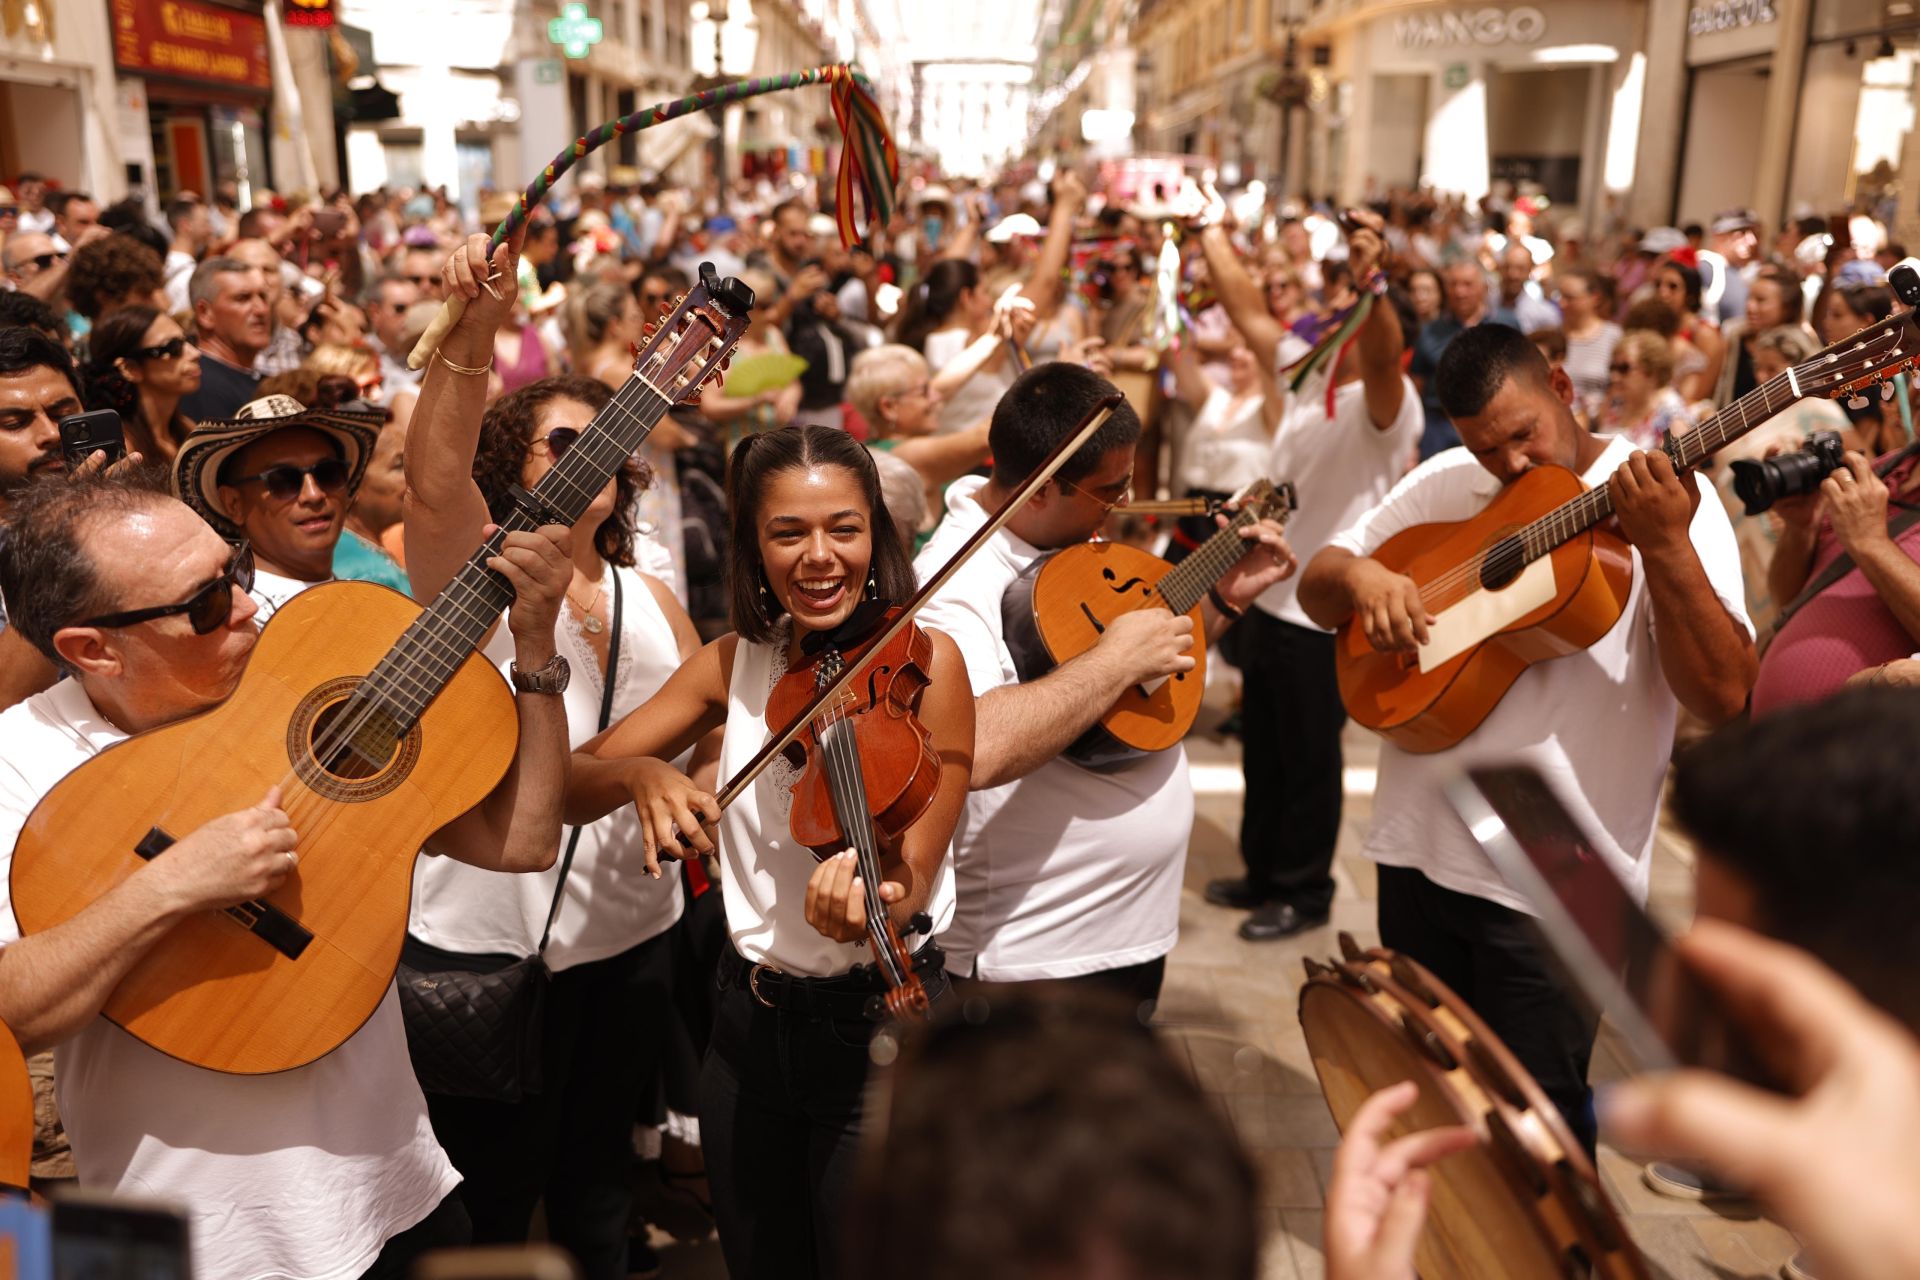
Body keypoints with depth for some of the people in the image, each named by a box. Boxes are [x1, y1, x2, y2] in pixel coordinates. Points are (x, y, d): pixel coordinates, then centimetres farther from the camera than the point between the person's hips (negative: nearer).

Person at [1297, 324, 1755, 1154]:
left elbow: (1725, 699, -18)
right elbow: (1315, 593, 8)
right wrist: (1359, 575, -14)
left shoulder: (1664, 498, -9)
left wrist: (1665, 545, -30)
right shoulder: (1444, 483, 4)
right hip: (1417, 851, 5)